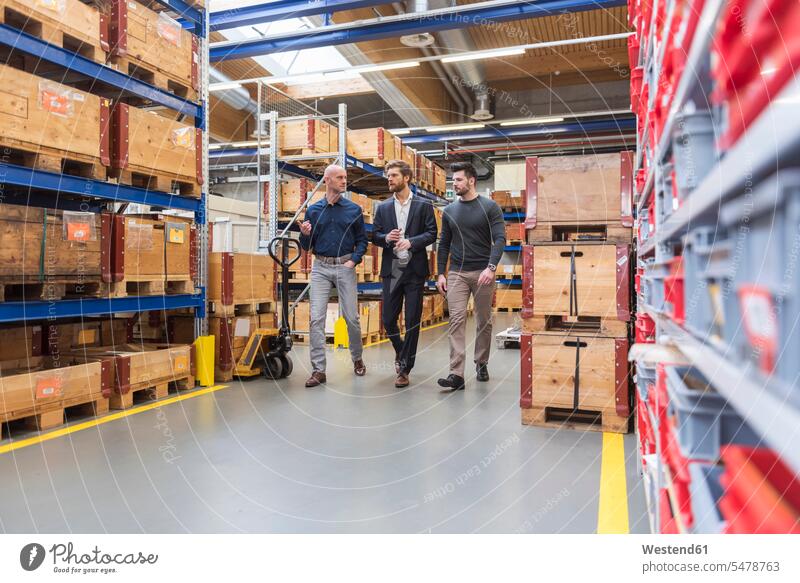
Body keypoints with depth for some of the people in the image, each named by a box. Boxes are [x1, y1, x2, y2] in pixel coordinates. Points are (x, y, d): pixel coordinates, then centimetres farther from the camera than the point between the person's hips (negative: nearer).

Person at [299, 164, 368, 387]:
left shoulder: (354, 209, 4)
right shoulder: (313, 210, 6)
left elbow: (362, 240, 7)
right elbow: (307, 246, 10)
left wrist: (354, 260, -8)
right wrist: (304, 234, -11)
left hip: (345, 266, 0)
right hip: (320, 268, 1)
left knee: (351, 317, 3)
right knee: (316, 318, -5)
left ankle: (357, 358, 26)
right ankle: (318, 370, 0)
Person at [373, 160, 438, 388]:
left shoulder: (423, 205, 3)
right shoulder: (383, 207, 11)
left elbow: (431, 234, -2)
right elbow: (374, 236, 10)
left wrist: (411, 242, -17)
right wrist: (386, 238, -12)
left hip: (414, 270, -2)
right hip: (391, 270, 3)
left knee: (412, 321, 0)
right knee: (388, 319, 6)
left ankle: (404, 369, 9)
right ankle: (400, 350, 35)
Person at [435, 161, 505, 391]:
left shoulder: (490, 207, -2)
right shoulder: (449, 211, 8)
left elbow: (500, 239, -10)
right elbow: (444, 244, 12)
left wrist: (491, 267, -24)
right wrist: (440, 273, 5)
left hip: (482, 273, -2)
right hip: (456, 273, 2)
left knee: (484, 321, 9)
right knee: (456, 321, -8)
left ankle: (481, 364, 27)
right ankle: (456, 374, -11)